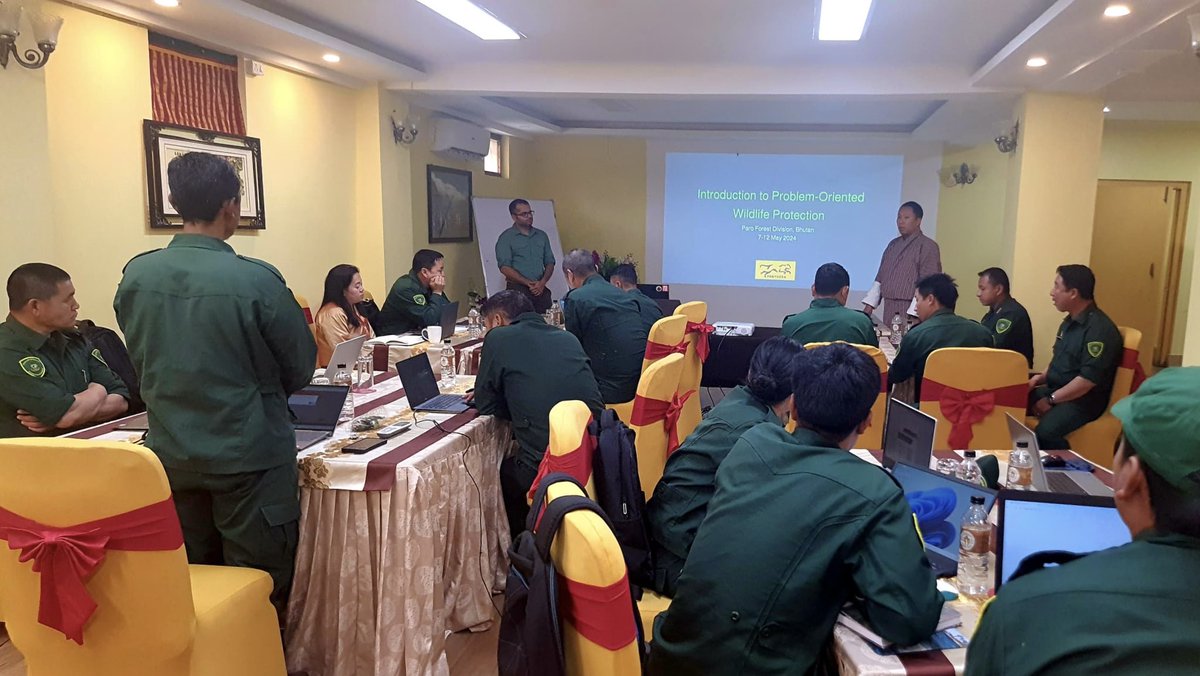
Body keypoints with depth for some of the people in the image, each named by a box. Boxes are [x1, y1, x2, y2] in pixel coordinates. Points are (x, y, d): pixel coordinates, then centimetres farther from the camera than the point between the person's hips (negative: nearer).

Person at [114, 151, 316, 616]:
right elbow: (301, 368, -6)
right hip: (248, 456, -5)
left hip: (170, 453, 5)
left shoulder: (135, 276, -5)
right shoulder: (256, 280, -19)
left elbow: (141, 361, 10)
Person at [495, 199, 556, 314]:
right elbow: (505, 268, -7)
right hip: (518, 290, -4)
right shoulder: (506, 237, 1)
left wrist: (542, 283, -4)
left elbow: (549, 263, 14)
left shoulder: (541, 235, 15)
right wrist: (528, 283, -13)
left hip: (541, 290, 4)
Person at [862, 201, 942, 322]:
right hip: (889, 310, 6)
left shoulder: (928, 246, -5)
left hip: (911, 312, -6)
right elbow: (880, 278, 18)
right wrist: (869, 304, 9)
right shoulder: (893, 245, 15)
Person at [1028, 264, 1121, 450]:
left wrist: (1051, 400, -19)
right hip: (1057, 390, 9)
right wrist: (1041, 378, 4)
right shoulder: (1070, 321, 12)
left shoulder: (1099, 329, -19)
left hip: (1084, 399, -9)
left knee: (1045, 431, -33)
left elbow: (1089, 379, -24)